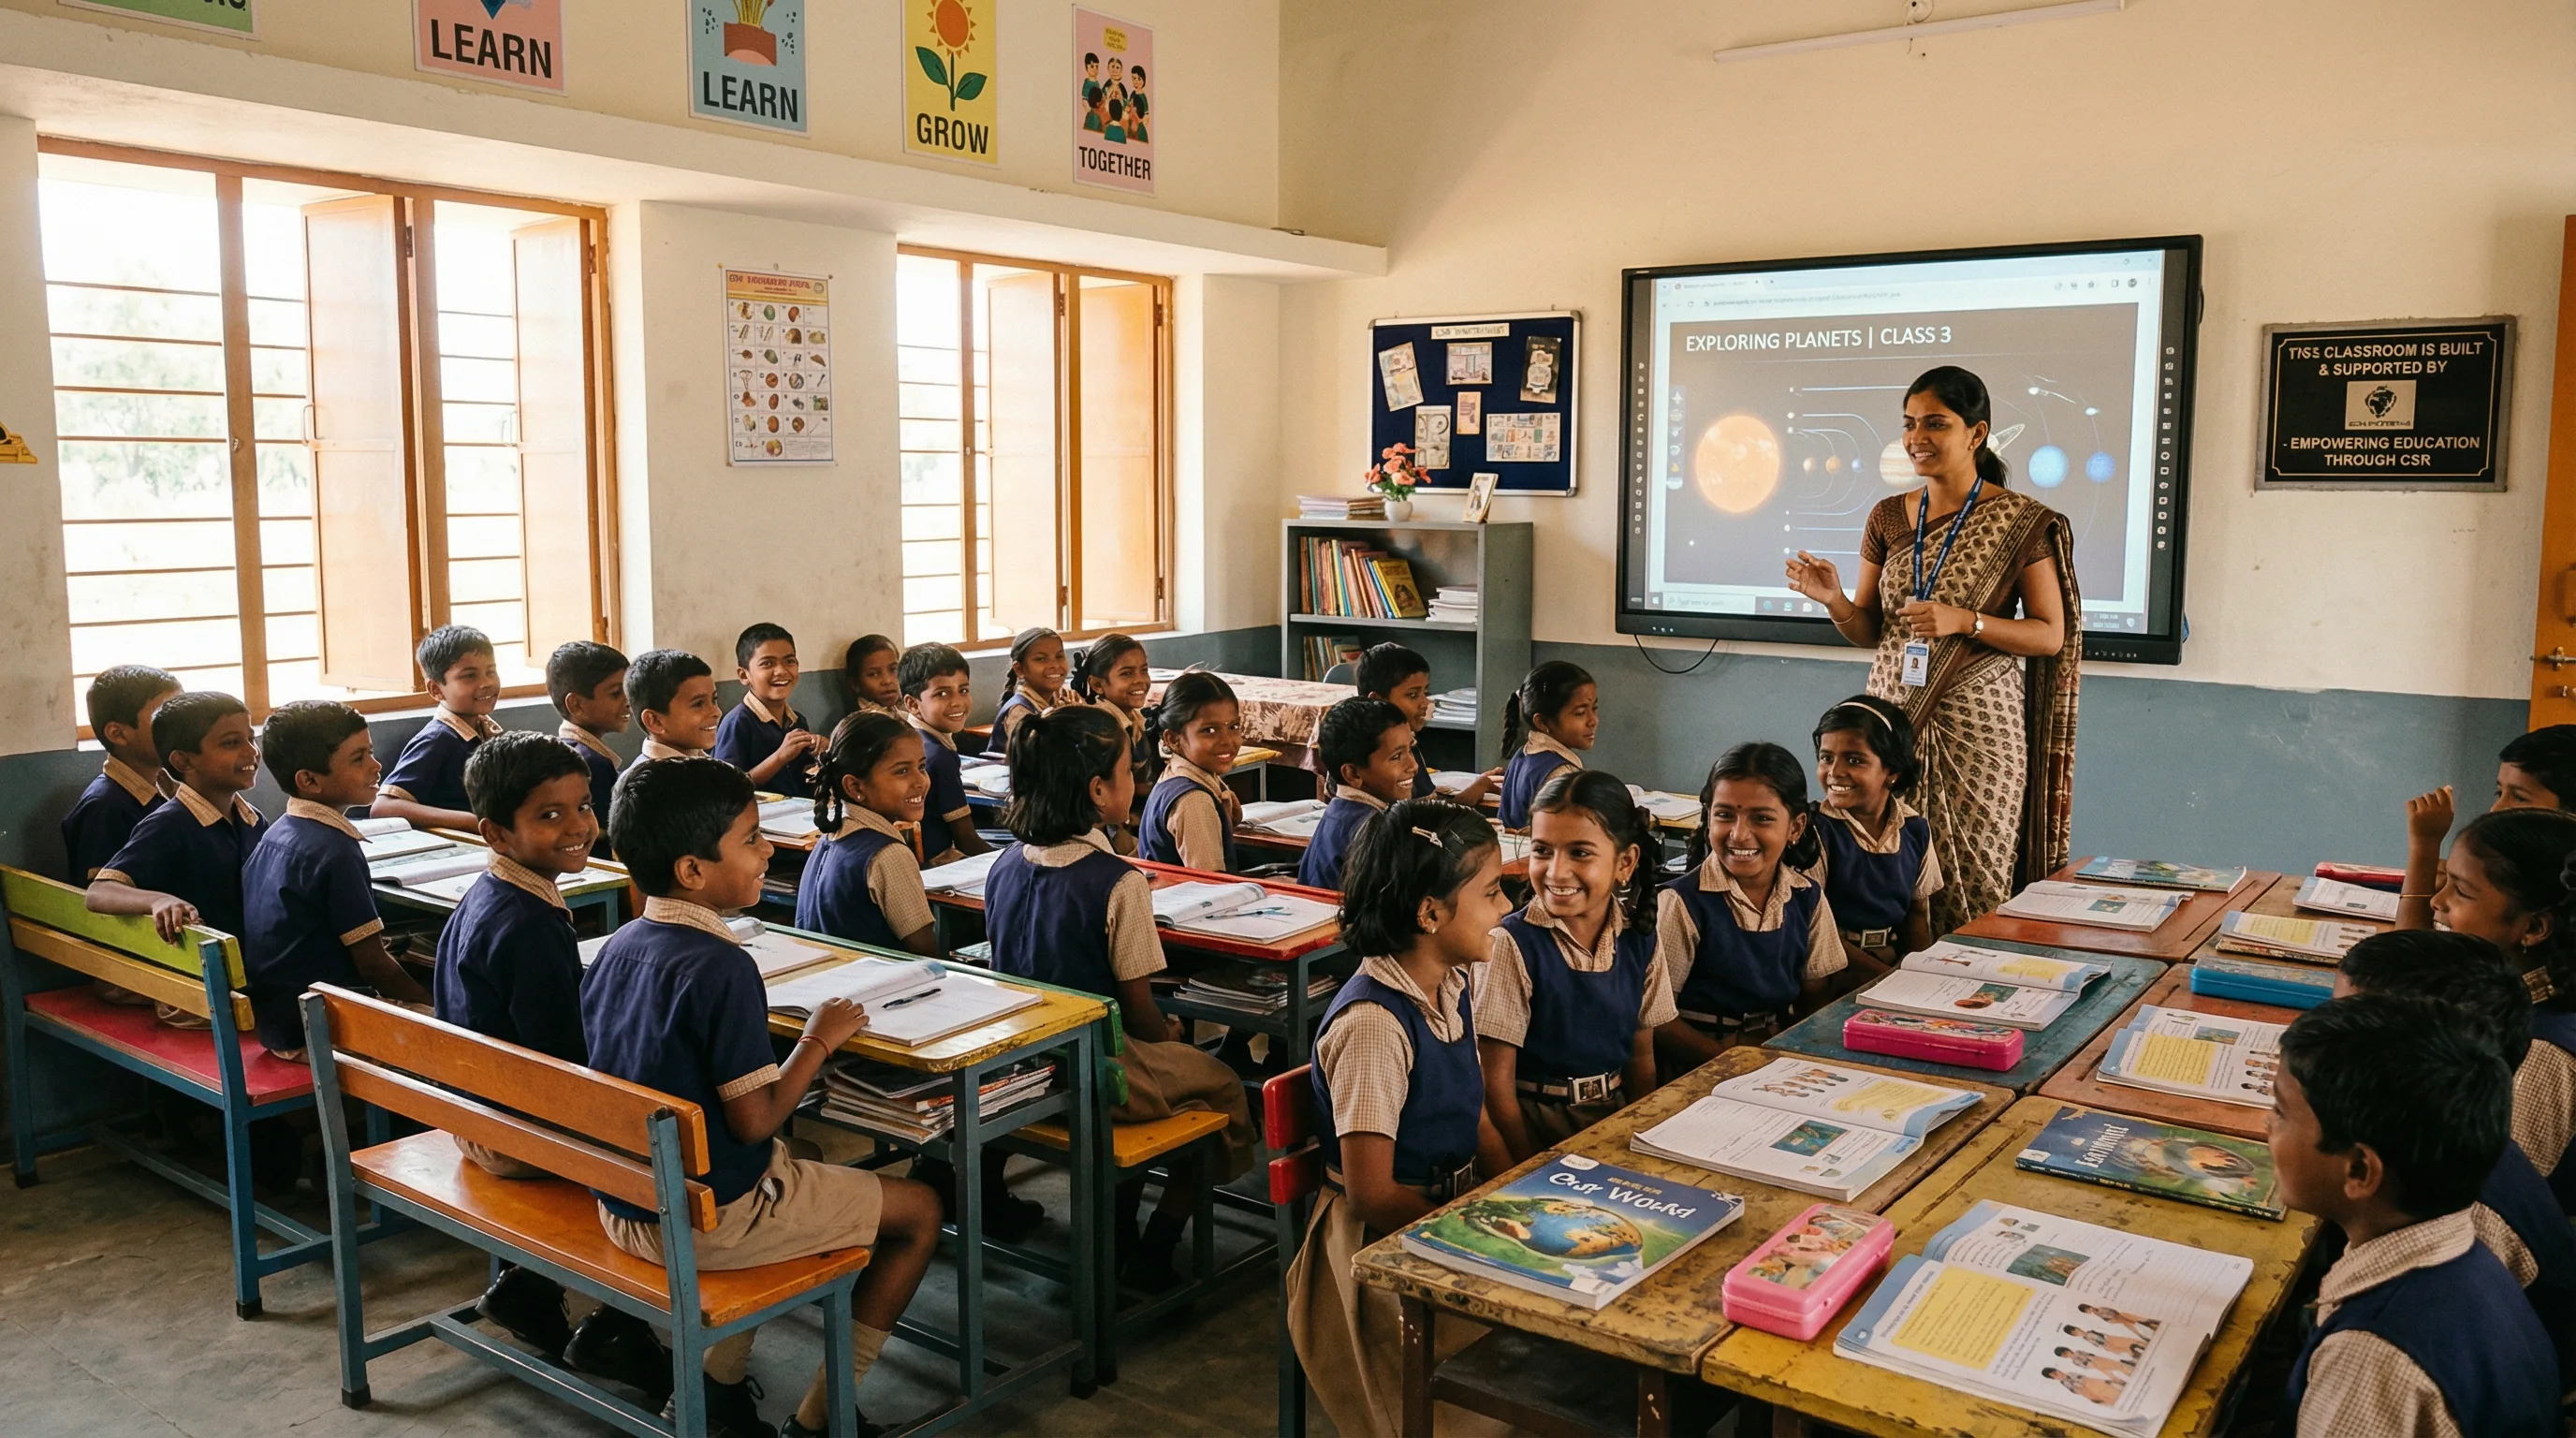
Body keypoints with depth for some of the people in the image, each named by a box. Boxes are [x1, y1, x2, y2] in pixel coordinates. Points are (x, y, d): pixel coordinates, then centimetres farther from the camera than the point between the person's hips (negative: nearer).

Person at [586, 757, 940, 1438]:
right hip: (707, 1222, -8)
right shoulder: (721, 967, -25)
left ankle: (720, 1383, 26)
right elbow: (753, 1120, -24)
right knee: (919, 1211, 6)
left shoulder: (617, 947, 0)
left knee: (803, 1158, 34)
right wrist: (819, 1039, -10)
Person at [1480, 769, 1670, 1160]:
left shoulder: (1639, 941, 2)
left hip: (1615, 1116, 5)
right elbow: (1496, 1080, -11)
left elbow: (1641, 1059, 11)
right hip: (1537, 1128, -5)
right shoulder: (1514, 944, -13)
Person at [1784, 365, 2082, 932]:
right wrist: (1834, 600, -8)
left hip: (1976, 723, -4)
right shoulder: (1888, 518, 10)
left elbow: (2052, 635, -3)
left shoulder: (2021, 523, -2)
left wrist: (1964, 621, -17)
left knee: (1971, 884, -4)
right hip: (1893, 715, 4)